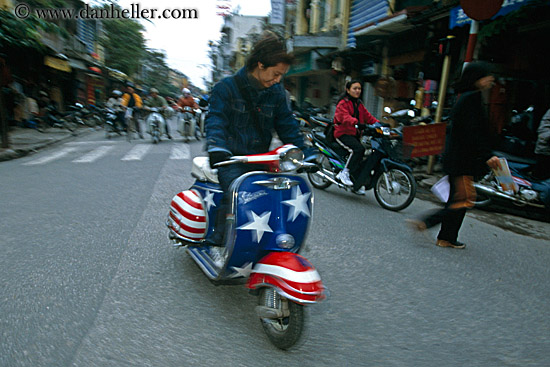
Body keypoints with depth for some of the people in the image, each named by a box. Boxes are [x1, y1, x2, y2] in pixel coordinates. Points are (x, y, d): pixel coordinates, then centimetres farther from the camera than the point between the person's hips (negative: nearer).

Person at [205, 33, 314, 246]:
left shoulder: (276, 94, 11)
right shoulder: (227, 87, -1)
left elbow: (288, 127, 13)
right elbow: (216, 119, -13)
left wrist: (306, 155, 4)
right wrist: (216, 147, -33)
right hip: (231, 160, -4)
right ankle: (216, 242, -11)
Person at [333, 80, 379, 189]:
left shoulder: (359, 104, 21)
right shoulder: (343, 103, -6)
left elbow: (367, 116, 13)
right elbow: (345, 116, -25)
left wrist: (379, 124, -3)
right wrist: (356, 123, -44)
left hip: (354, 135, 8)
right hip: (343, 133, -8)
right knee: (359, 148, -30)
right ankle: (344, 173, -22)